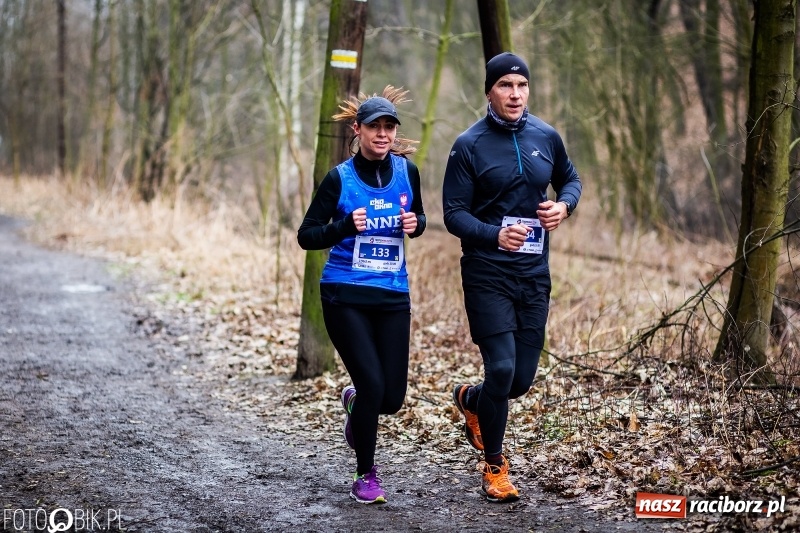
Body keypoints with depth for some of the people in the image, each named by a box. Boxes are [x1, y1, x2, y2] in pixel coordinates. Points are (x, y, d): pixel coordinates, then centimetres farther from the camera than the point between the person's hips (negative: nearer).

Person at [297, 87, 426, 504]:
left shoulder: (407, 172, 3)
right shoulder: (339, 179, -6)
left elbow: (418, 217, 19)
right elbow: (306, 236, -3)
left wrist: (414, 224, -5)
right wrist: (346, 226, -21)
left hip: (393, 297, 3)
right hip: (346, 296, -3)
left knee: (392, 398, 3)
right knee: (373, 385, -12)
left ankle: (353, 401, 41)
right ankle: (365, 477, 10)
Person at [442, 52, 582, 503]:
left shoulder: (546, 136, 4)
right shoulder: (470, 145, -7)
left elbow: (570, 179, 20)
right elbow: (454, 213, -8)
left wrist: (565, 205, -3)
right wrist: (495, 235, -27)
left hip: (534, 275, 4)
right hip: (487, 275, -4)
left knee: (521, 380, 6)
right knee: (501, 368, -12)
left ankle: (469, 400, 42)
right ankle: (495, 467, 10)